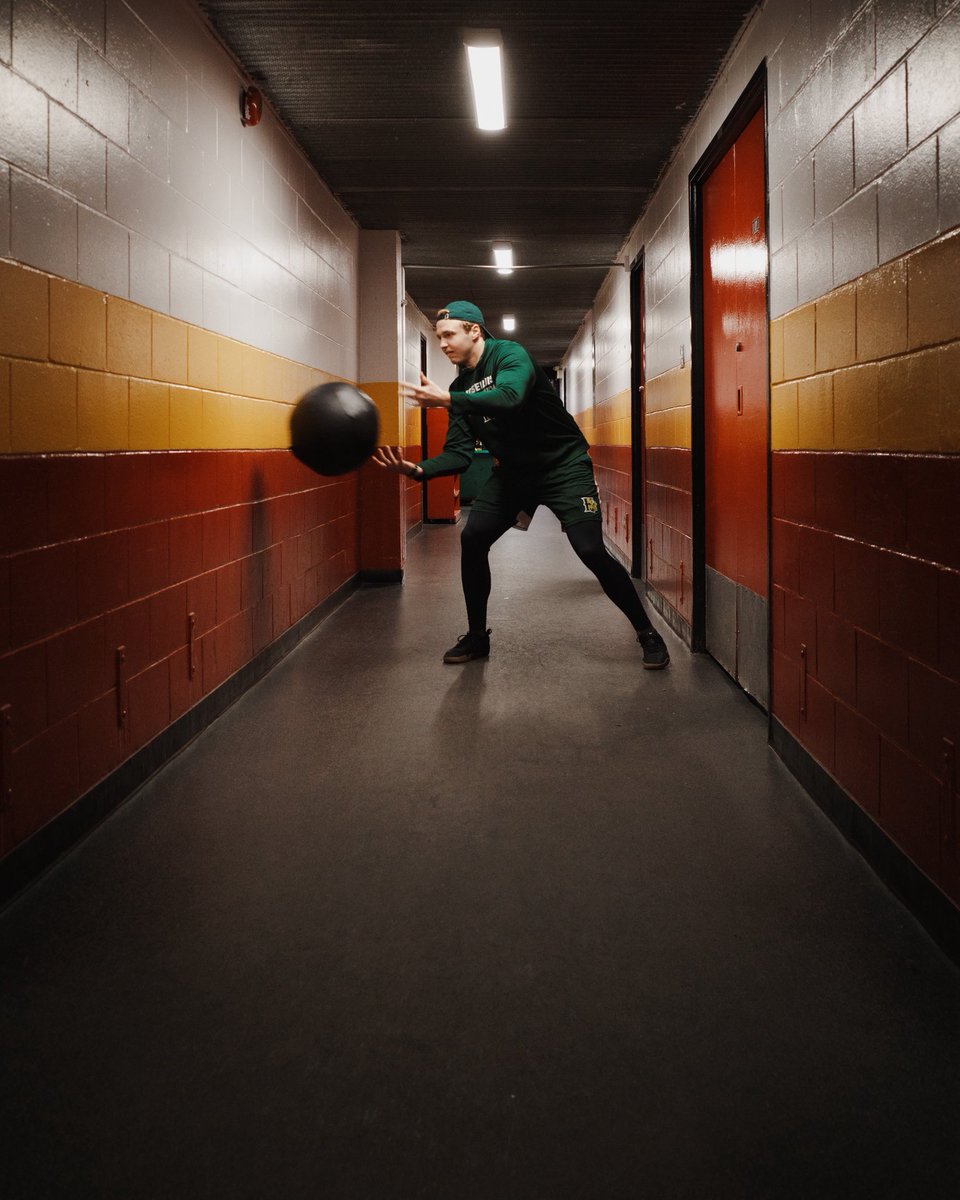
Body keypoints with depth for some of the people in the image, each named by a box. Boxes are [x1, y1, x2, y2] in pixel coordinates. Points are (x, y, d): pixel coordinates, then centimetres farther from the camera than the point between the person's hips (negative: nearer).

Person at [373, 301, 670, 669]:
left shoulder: (510, 355, -17)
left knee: (591, 551, -16)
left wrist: (446, 400, -46)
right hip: (513, 470, 7)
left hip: (563, 465, -7)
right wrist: (419, 469, -21)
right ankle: (477, 636, 12)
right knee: (472, 540, -5)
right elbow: (459, 452, -3)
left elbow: (510, 397, -40)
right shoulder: (460, 386, 3)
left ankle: (648, 635, -2)